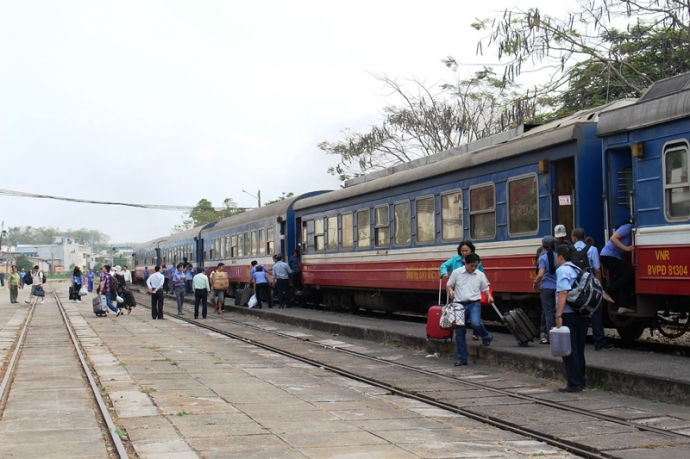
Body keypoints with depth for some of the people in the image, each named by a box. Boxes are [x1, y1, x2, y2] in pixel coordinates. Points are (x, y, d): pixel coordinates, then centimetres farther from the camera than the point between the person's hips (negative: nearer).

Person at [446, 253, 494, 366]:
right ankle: (462, 359, 11)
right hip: (459, 304, 1)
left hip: (474, 304, -1)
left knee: (476, 323, -29)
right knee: (459, 333, 1)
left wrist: (489, 296, -7)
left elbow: (485, 289, 13)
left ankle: (486, 337, 3)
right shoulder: (457, 273, 2)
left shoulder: (480, 275, 5)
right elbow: (448, 285, 9)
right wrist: (450, 290, -12)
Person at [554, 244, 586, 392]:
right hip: (581, 314, 8)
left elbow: (563, 293, -18)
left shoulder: (563, 270, -10)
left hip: (568, 314, -8)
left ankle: (574, 384, -2)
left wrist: (559, 315, -20)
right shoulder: (577, 270, 15)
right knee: (579, 349, 14)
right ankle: (581, 381, 20)